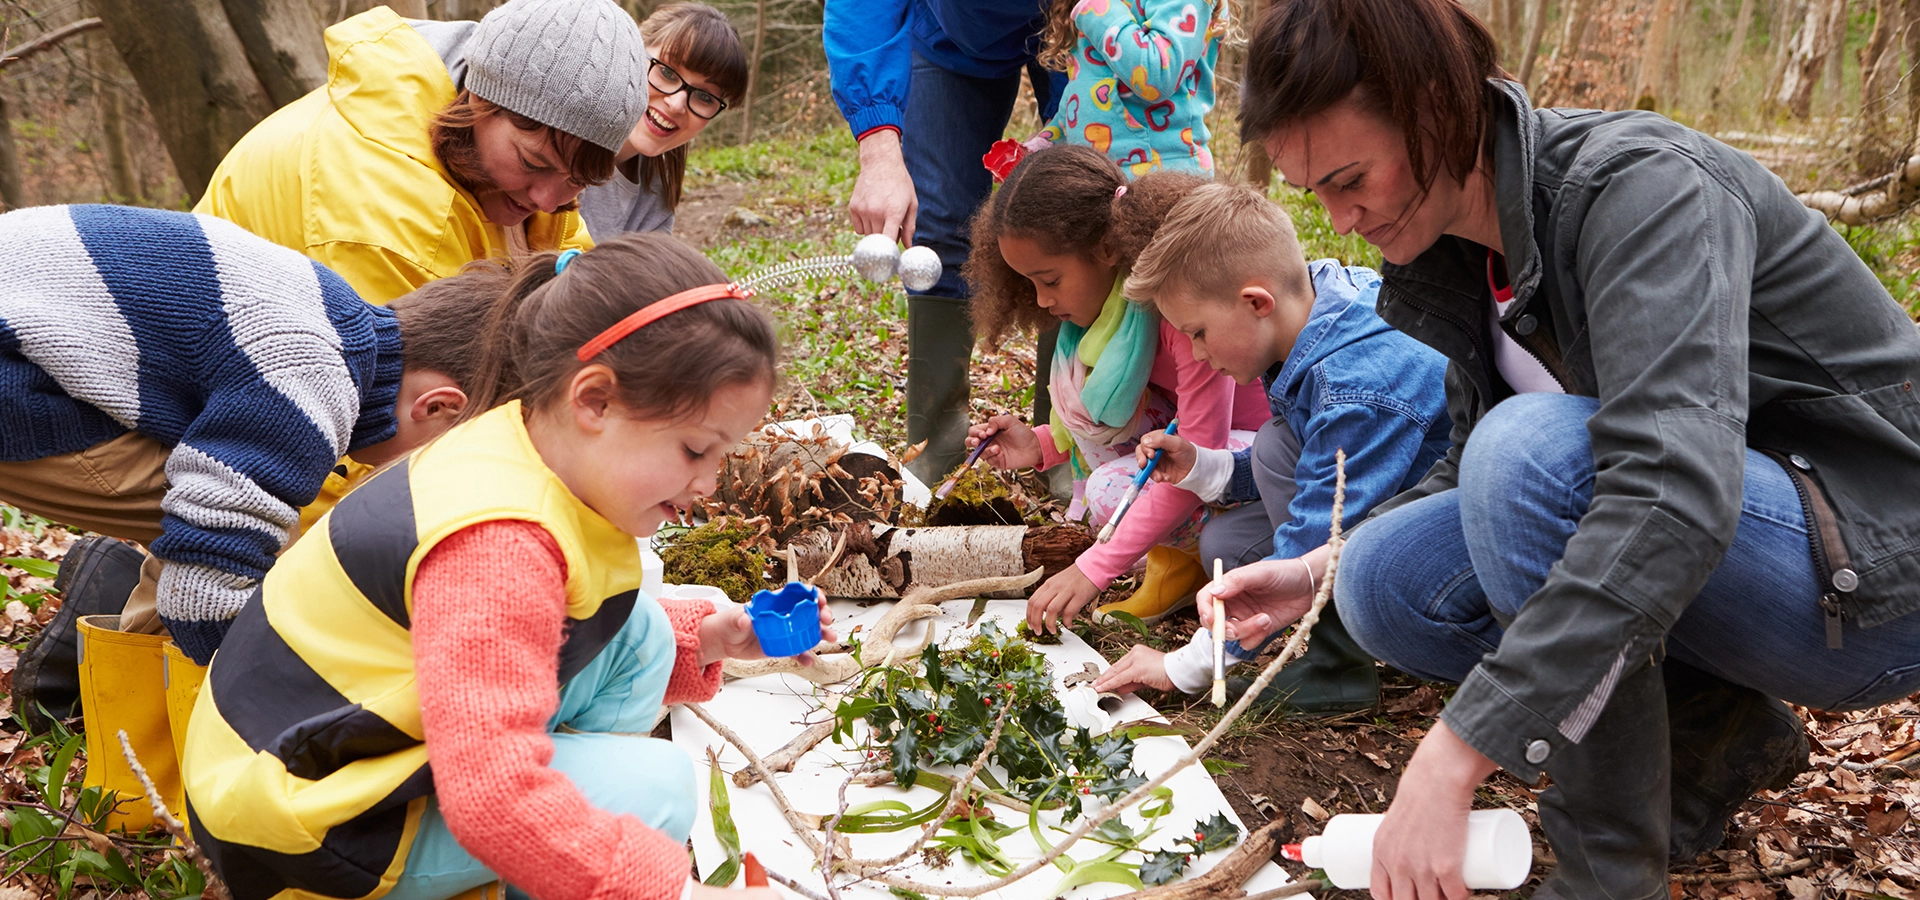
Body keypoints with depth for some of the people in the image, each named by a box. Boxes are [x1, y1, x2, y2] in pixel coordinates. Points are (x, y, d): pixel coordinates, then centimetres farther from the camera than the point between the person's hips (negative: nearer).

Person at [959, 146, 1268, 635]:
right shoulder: (1106, 294, -3)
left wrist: (1093, 569, -32)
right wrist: (1042, 444, -10)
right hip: (1195, 435, 8)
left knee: (1114, 489, -29)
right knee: (1079, 376, -13)